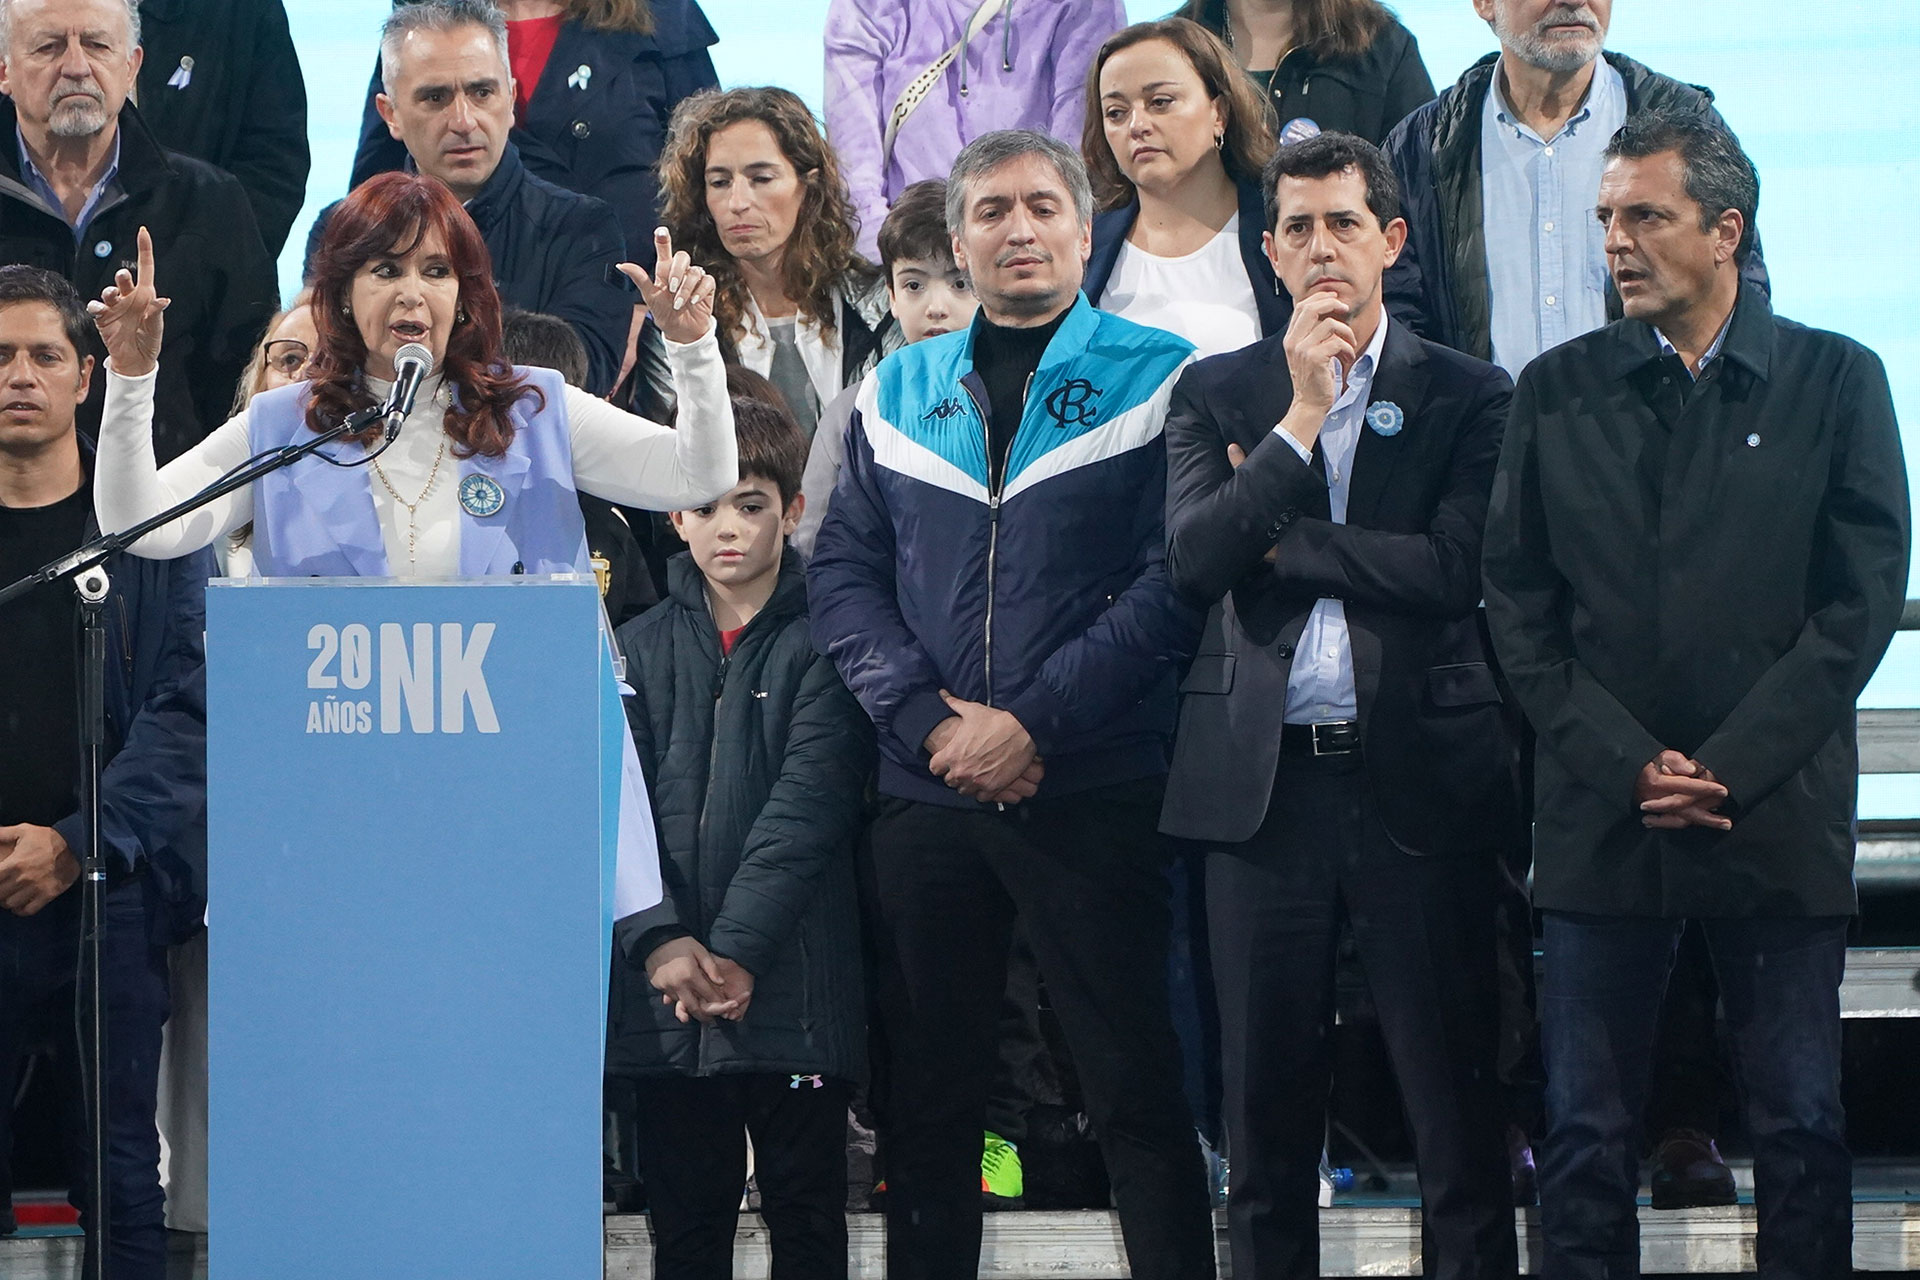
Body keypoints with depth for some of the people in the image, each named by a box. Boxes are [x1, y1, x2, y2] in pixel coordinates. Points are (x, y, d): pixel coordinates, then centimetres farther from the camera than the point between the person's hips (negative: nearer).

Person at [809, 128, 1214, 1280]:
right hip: (927, 796, 4)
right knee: (931, 1098, 8)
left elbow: (1176, 581, -7)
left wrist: (1035, 721, -13)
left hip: (1097, 793, -4)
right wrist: (929, 719, -8)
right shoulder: (898, 393, 14)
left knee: (1137, 1091, -2)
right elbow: (844, 574, 8)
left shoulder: (1158, 378, 2)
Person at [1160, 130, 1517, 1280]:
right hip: (1263, 782, 2)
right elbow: (1193, 561, -5)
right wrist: (1301, 422, -11)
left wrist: (1283, 541, -5)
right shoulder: (1218, 395, 10)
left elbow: (1455, 568, -9)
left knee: (1453, 1090, -1)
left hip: (1417, 776, -2)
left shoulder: (1468, 396, 4)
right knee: (1268, 1097, 6)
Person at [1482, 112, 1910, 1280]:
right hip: (1603, 819, 1)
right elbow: (1519, 605, 6)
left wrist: (1731, 765, -9)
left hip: (1780, 815, -1)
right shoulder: (1560, 391, 9)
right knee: (1587, 1135, 2)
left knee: (1802, 1128, 2)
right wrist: (1626, 764, -6)